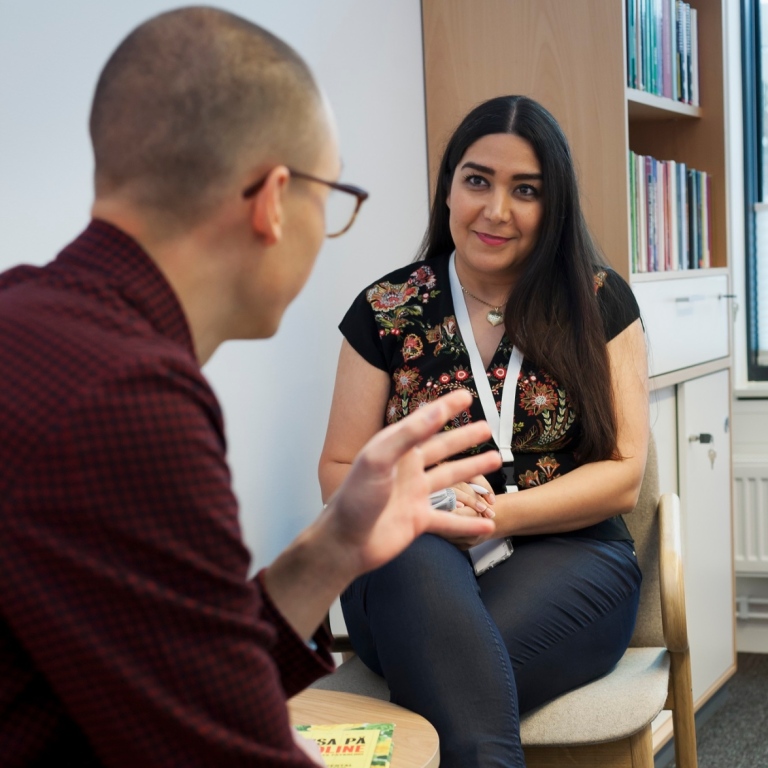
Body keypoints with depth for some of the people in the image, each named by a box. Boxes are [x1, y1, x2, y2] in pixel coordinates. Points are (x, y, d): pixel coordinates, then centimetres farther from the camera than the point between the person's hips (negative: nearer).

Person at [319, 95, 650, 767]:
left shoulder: (599, 303, 5)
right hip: (410, 575, 2)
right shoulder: (386, 310, 6)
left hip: (565, 559, -1)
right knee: (417, 560, -37)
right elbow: (340, 472, 8)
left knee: (442, 668, -36)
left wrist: (498, 515, -15)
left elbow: (622, 476, 1)